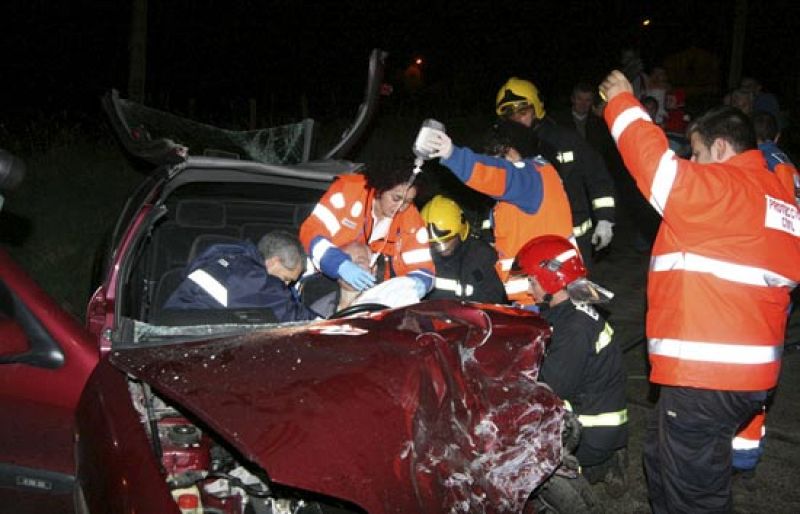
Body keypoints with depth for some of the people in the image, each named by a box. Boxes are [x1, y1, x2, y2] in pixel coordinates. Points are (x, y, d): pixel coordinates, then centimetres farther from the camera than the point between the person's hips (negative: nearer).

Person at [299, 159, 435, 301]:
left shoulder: (411, 220, -6)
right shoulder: (348, 190, -15)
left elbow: (423, 269, -4)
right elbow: (310, 233, -20)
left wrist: (415, 286, -29)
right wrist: (341, 265, -37)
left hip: (370, 294, 4)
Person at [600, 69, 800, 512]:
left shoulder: (721, 188, -13)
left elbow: (654, 160, -12)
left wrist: (621, 101, 2)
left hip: (706, 373, -10)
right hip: (751, 368, 10)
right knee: (664, 459, 25)